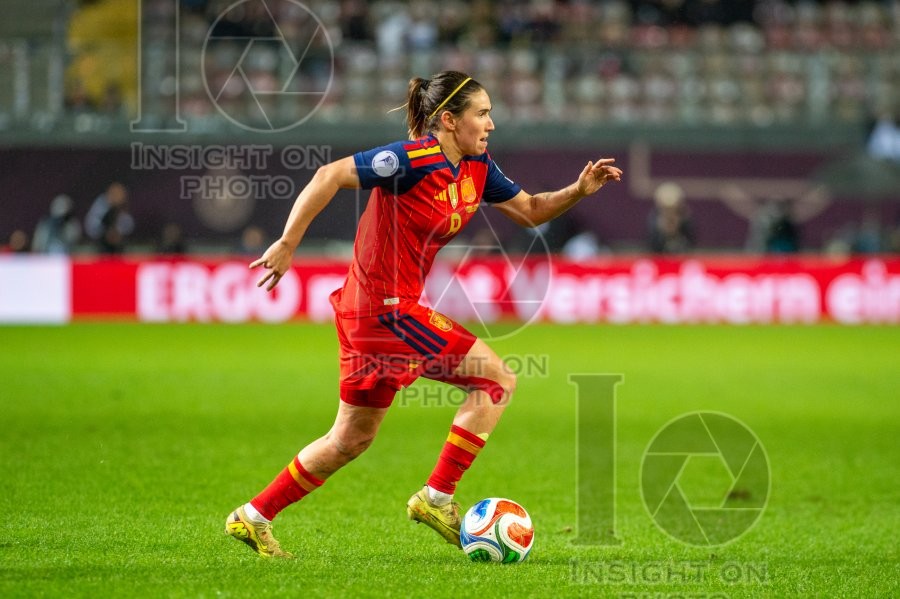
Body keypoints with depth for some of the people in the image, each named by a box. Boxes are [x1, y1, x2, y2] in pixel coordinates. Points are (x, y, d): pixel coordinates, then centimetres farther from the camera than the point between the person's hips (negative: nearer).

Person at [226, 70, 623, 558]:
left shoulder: (477, 168, 8)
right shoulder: (415, 159, -18)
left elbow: (529, 210, 18)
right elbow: (330, 176, -21)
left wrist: (578, 190, 1)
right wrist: (287, 245, -23)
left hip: (366, 312, 10)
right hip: (386, 307, -10)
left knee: (351, 439, 17)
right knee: (496, 380, -6)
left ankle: (253, 517, 22)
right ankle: (436, 499, -1)